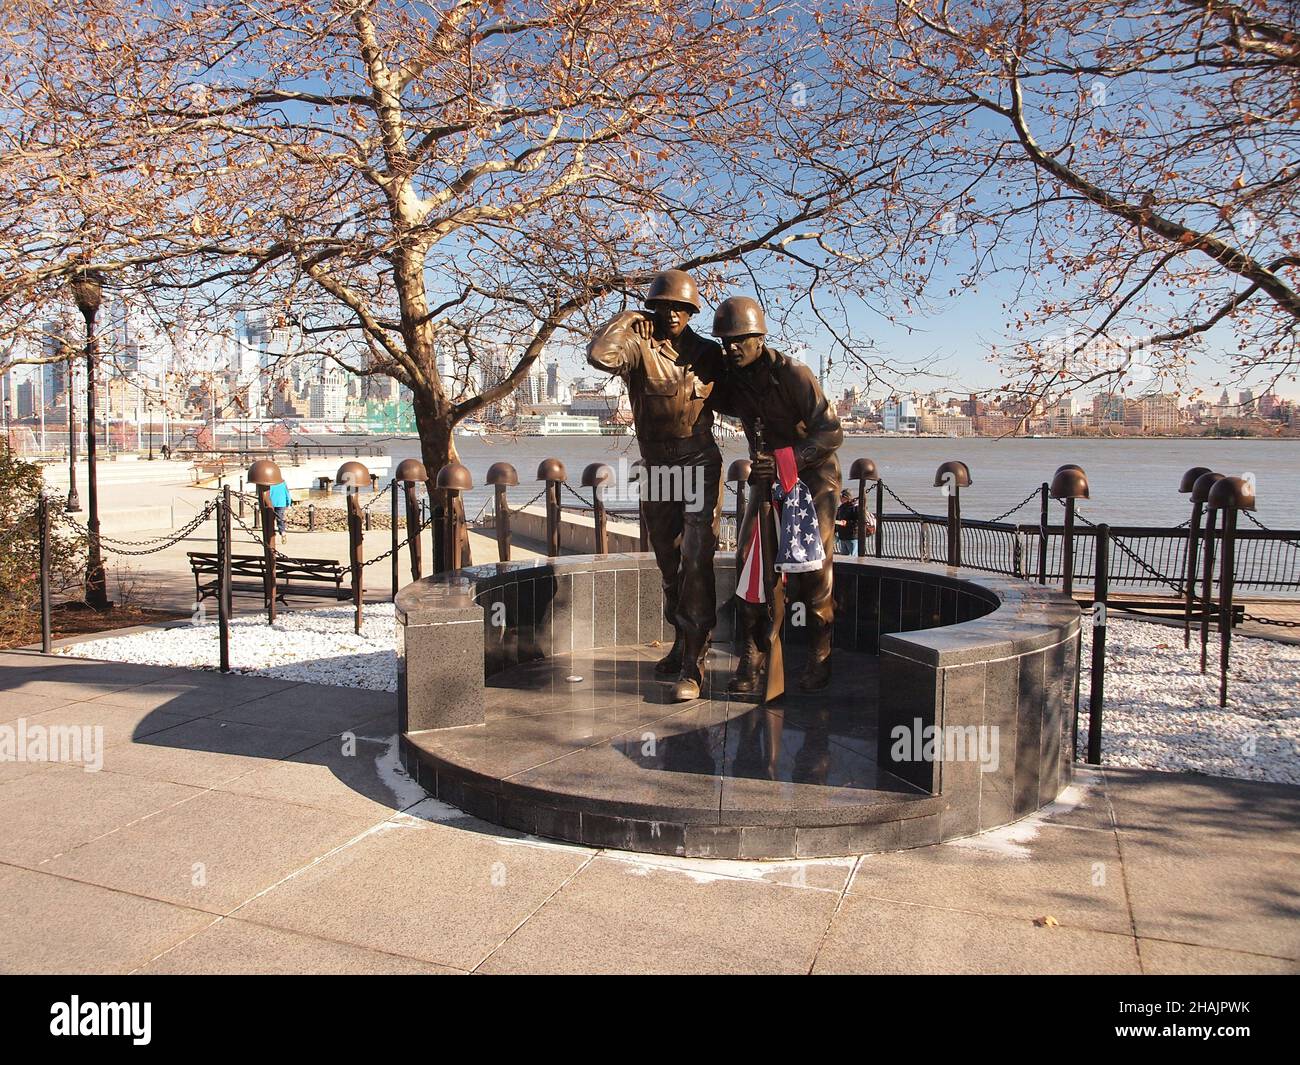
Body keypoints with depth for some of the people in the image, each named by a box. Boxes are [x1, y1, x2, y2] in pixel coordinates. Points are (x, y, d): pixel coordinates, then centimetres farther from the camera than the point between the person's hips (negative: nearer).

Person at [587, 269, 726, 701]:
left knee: (696, 565, -10)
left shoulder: (708, 354, 2)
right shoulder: (639, 347, -5)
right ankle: (681, 645, 31)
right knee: (669, 565, 14)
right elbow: (599, 354, -26)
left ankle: (693, 665, -8)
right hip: (657, 471, 2)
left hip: (700, 467, -2)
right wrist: (628, 320, -13)